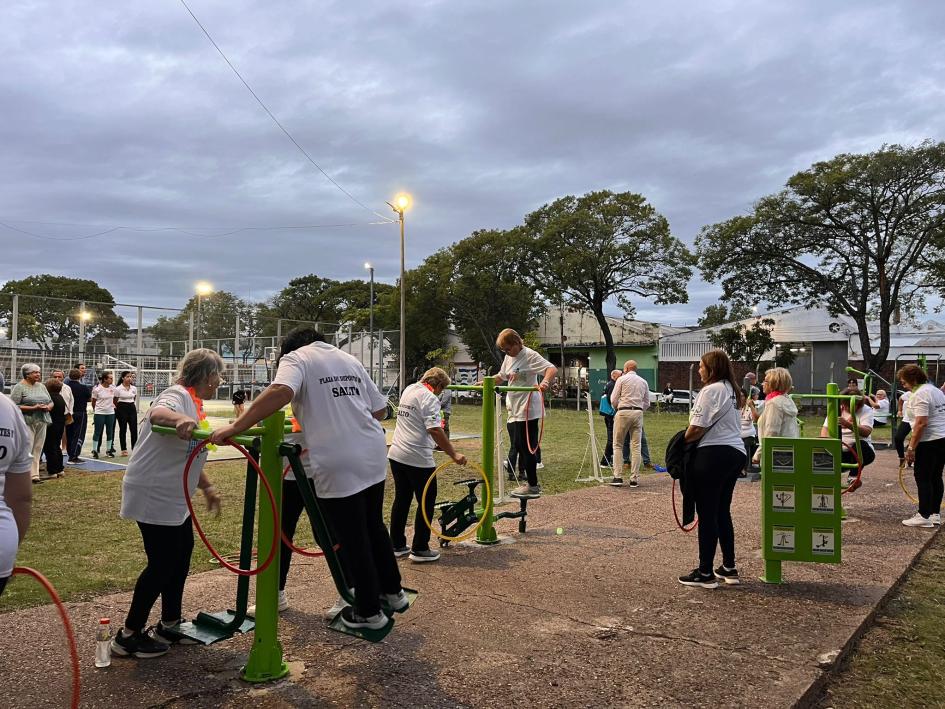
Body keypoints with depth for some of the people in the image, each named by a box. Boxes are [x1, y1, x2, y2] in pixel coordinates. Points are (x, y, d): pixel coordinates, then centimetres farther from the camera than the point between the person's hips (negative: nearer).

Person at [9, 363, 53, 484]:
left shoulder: (41, 386, 16)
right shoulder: (19, 387, -4)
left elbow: (51, 402, 20)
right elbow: (14, 406, -12)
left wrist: (48, 407, -3)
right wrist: (33, 408, -18)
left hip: (41, 422, 6)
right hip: (27, 423, -6)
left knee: (37, 450, 6)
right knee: (27, 450, -9)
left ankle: (34, 475, 11)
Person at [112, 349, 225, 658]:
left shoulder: (194, 404, 13)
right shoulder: (178, 395, -17)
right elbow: (157, 413, -42)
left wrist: (207, 486, 21)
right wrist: (179, 419, -63)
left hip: (173, 497, 10)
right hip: (154, 495, -10)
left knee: (180, 554, 14)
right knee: (162, 563, -5)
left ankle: (170, 625, 26)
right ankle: (129, 635, 9)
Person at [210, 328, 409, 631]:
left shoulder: (296, 358, 0)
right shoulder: (350, 360, 17)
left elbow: (281, 391, -24)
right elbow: (380, 409, 17)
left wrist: (235, 427, -23)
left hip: (339, 466, -6)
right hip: (374, 456, 6)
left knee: (353, 541, 9)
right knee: (375, 527, 24)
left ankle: (368, 612, 24)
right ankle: (393, 592, 38)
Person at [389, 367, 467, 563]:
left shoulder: (408, 390, 13)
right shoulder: (429, 398, -14)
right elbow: (435, 430, -25)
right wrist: (453, 454, -24)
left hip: (396, 455, 8)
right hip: (418, 459, -8)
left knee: (402, 500, 16)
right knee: (426, 503, 4)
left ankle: (397, 546, 23)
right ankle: (420, 549, 9)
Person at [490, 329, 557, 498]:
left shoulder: (529, 355, -12)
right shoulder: (508, 358, 14)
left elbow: (552, 369, -23)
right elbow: (501, 377, 28)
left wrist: (545, 381, -42)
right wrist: (484, 383, 16)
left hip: (527, 410, -9)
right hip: (515, 410, 9)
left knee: (526, 447, -5)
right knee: (518, 446, 13)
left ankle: (533, 486, 4)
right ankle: (529, 482, 23)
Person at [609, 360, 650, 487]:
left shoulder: (622, 379, 1)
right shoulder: (643, 382, 14)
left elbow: (613, 399, -2)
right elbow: (647, 403, 14)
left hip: (623, 412, -4)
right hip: (638, 413, 4)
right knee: (636, 446, 5)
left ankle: (618, 476, -1)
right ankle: (634, 479, 5)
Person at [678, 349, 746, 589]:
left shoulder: (711, 390, -12)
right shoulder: (732, 390, 17)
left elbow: (697, 428, -17)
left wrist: (682, 441, 0)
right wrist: (691, 438, 18)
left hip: (714, 454, -10)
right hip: (736, 452, 10)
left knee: (707, 514, -3)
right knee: (722, 512, 17)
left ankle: (705, 573, 3)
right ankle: (729, 568, 23)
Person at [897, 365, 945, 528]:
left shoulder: (919, 395, -16)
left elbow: (921, 423, -23)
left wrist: (911, 447, -20)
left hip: (929, 442, -10)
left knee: (923, 479, -4)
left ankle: (924, 516, -2)